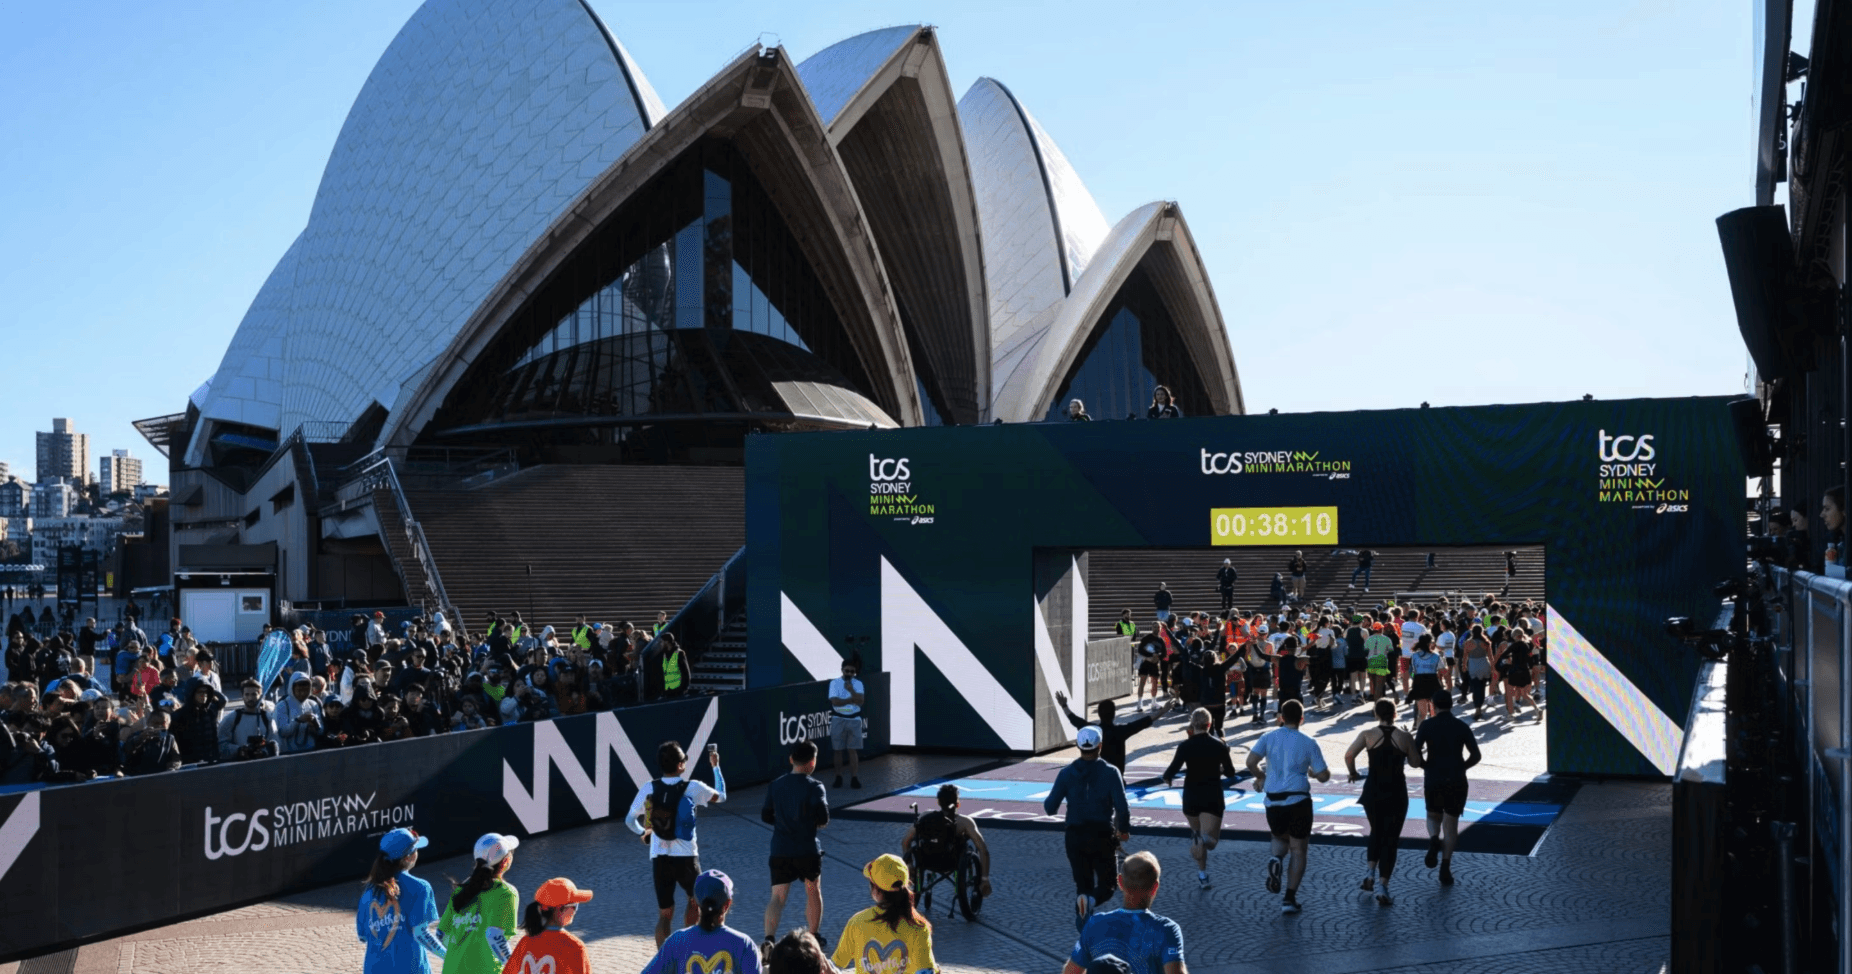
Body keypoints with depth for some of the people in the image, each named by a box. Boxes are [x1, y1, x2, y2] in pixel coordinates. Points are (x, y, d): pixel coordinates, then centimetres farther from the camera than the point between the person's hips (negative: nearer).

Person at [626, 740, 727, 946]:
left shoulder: (649, 789, -2)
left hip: (659, 857, 2)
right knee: (695, 901, 24)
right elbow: (721, 796, 10)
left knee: (664, 913, 9)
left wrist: (643, 832, 24)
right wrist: (716, 766, 22)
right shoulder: (692, 788, -8)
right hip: (686, 857, -2)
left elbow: (630, 820, 4)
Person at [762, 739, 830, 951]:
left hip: (780, 850, 2)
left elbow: (765, 816, 9)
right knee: (813, 891, 20)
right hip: (807, 850, -2)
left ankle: (768, 939, -22)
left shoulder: (774, 786, 4)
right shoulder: (814, 787, -10)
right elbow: (823, 818, -19)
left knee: (777, 897, 0)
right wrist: (817, 822, 3)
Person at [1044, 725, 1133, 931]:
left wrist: (1046, 801, 18)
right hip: (1103, 836, -2)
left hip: (1075, 837, 2)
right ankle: (1090, 901, -22)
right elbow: (1122, 808, -14)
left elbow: (1049, 808, -5)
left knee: (1083, 885, 15)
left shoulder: (1066, 773, -4)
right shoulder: (1110, 772, -9)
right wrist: (1124, 829, 4)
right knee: (1107, 886, 12)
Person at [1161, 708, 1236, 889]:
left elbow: (1173, 769, -11)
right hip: (1213, 797, -1)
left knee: (1197, 834, 22)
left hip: (1191, 796, 1)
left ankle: (1202, 875, 22)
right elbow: (1230, 773, 5)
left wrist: (1166, 778, 11)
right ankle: (1203, 838, -40)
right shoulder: (1219, 745, -3)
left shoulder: (1186, 745, -7)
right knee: (1209, 840, -4)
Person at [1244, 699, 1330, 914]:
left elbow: (1250, 762, -9)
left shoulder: (1268, 737, 2)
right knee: (1298, 850, 9)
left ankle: (1276, 860, -6)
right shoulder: (1308, 743, -1)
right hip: (1299, 800, -2)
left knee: (1280, 837, 27)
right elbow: (1324, 776, -1)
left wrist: (1260, 777, 10)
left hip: (1273, 801, 2)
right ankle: (1290, 898, 4)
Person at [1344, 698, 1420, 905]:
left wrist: (1353, 774, 6)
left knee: (1376, 831, 26)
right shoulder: (1405, 737, -3)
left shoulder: (1367, 734, -5)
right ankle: (1382, 886, -5)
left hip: (1373, 791, 1)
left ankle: (1370, 870, 15)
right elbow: (1416, 762, 6)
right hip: (1397, 793, -1)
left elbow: (1348, 756, -12)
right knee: (1390, 839, 4)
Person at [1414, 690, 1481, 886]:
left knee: (1433, 816, 23)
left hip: (1433, 780, 0)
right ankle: (1445, 868, 4)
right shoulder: (1462, 726, 0)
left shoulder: (1427, 725, -5)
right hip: (1456, 781, 1)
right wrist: (1461, 767, 11)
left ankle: (1434, 840, -9)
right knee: (1451, 824, 10)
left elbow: (1414, 754, -12)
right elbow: (1475, 755, -4)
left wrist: (1426, 766, 7)